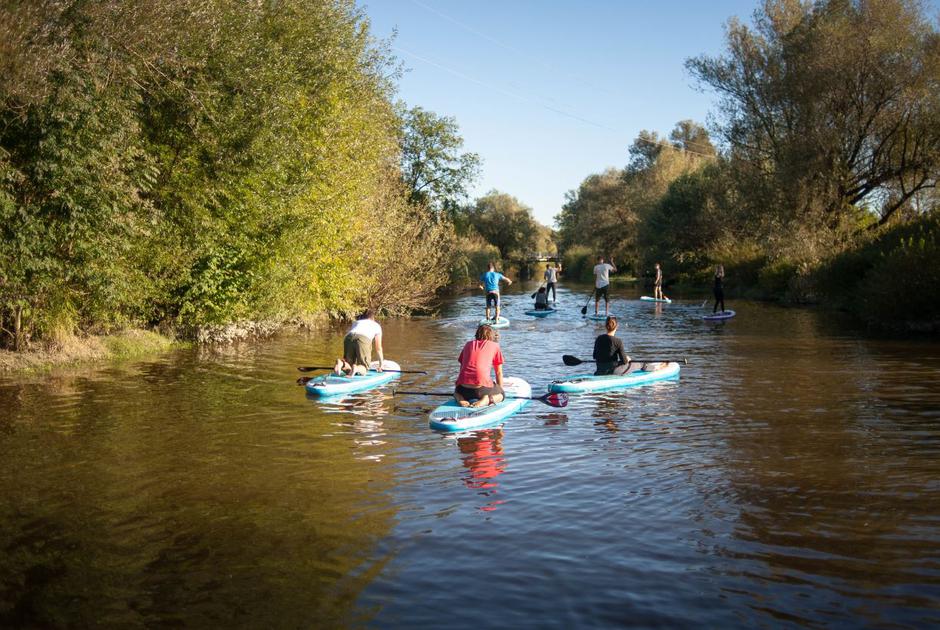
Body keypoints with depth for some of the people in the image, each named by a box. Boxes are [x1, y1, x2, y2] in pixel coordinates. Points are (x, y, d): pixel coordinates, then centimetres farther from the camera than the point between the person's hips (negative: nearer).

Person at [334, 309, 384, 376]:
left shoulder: (355, 322, 40)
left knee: (349, 369, 9)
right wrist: (380, 365, 42)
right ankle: (356, 368, -31)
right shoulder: (376, 325, 33)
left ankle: (341, 363, -25)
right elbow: (378, 348, 34)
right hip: (364, 339, -3)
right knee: (363, 369, 3)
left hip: (348, 338, 3)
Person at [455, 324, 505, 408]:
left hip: (464, 388, 3)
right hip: (482, 388, -3)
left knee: (457, 392, 38)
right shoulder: (495, 346, 15)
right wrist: (500, 390, 34)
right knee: (501, 395, 27)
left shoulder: (468, 344, 22)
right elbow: (499, 373, 20)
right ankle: (486, 399, -7)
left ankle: (460, 398, 1)